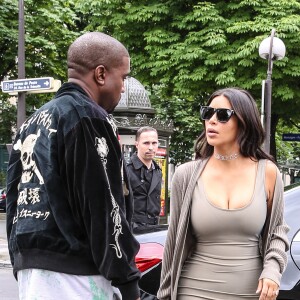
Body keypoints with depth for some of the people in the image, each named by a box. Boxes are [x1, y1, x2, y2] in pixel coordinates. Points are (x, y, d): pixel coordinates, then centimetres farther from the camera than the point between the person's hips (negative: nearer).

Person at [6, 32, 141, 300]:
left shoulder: (33, 123, 17)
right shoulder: (89, 118, -11)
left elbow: (14, 200, 18)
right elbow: (103, 209, -15)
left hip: (30, 268, 9)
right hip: (73, 275, -9)